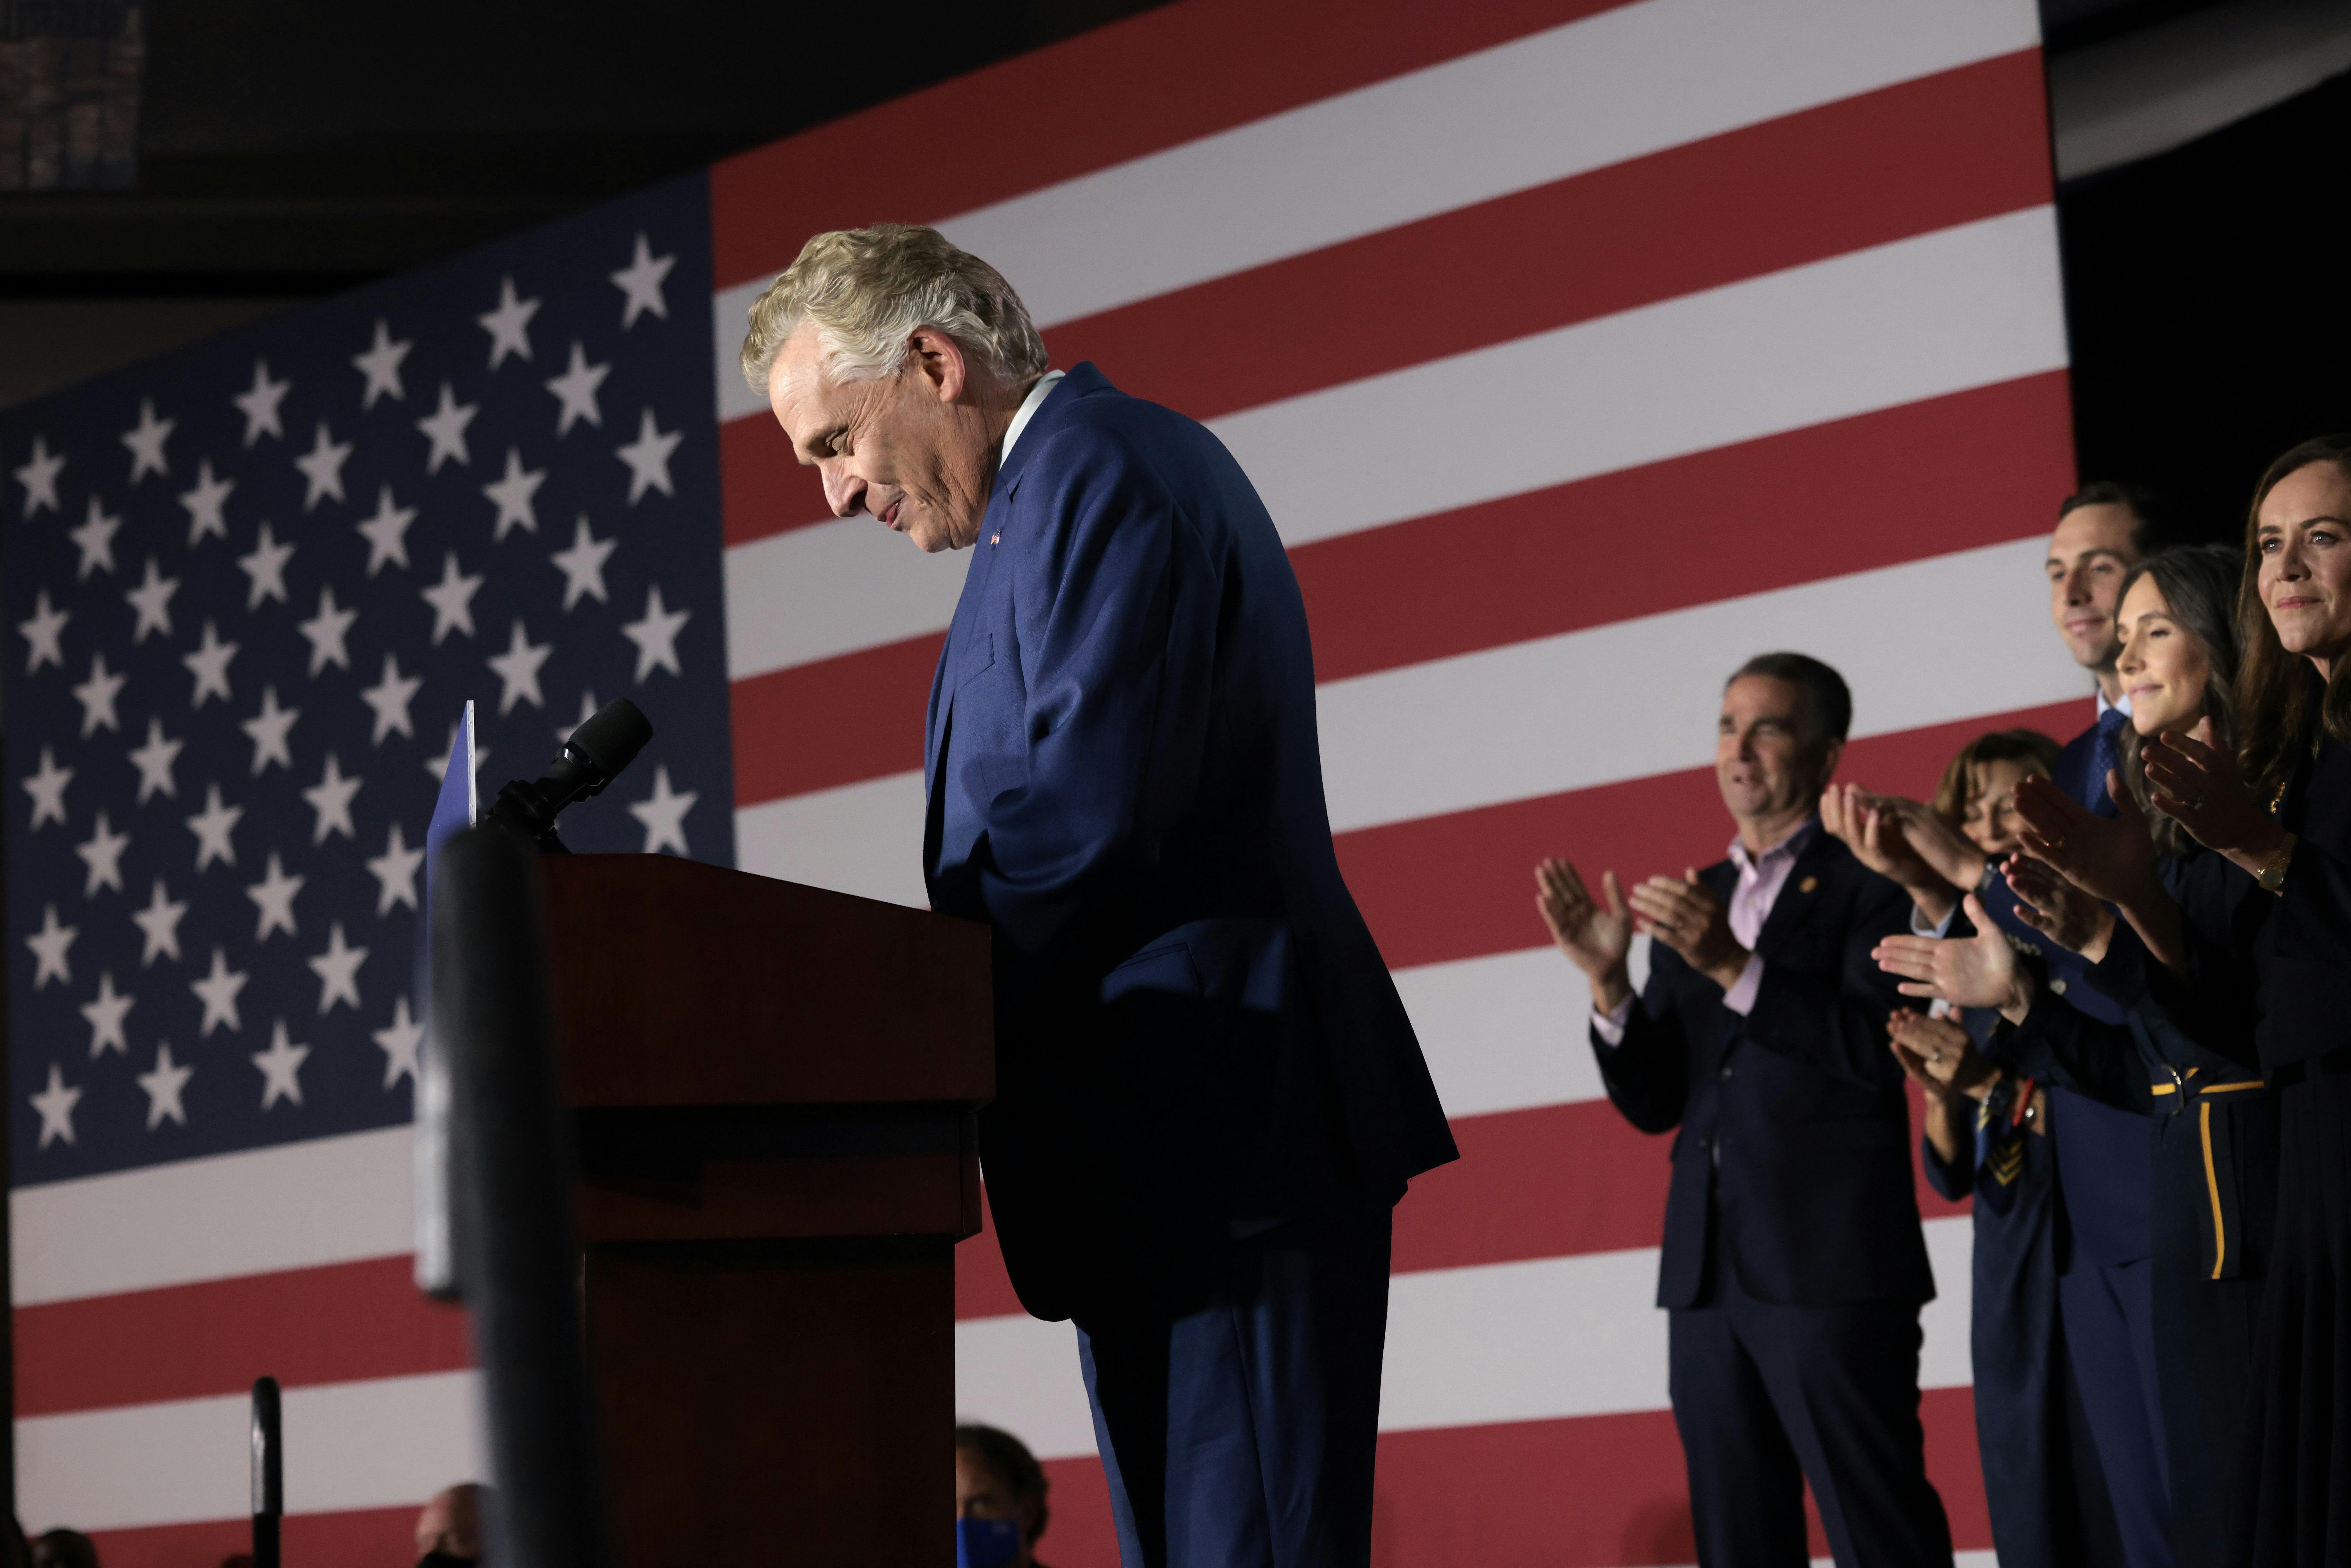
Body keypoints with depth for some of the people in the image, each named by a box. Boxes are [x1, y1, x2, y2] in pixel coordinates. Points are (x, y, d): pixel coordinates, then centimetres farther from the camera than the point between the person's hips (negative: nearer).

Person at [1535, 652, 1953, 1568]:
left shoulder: (1868, 882, 1)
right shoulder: (1692, 904, 19)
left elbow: (1878, 1051, -14)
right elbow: (1655, 1103, 14)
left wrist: (1736, 966, -21)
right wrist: (1609, 981, -2)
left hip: (1833, 1266, -6)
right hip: (1709, 1274, 6)